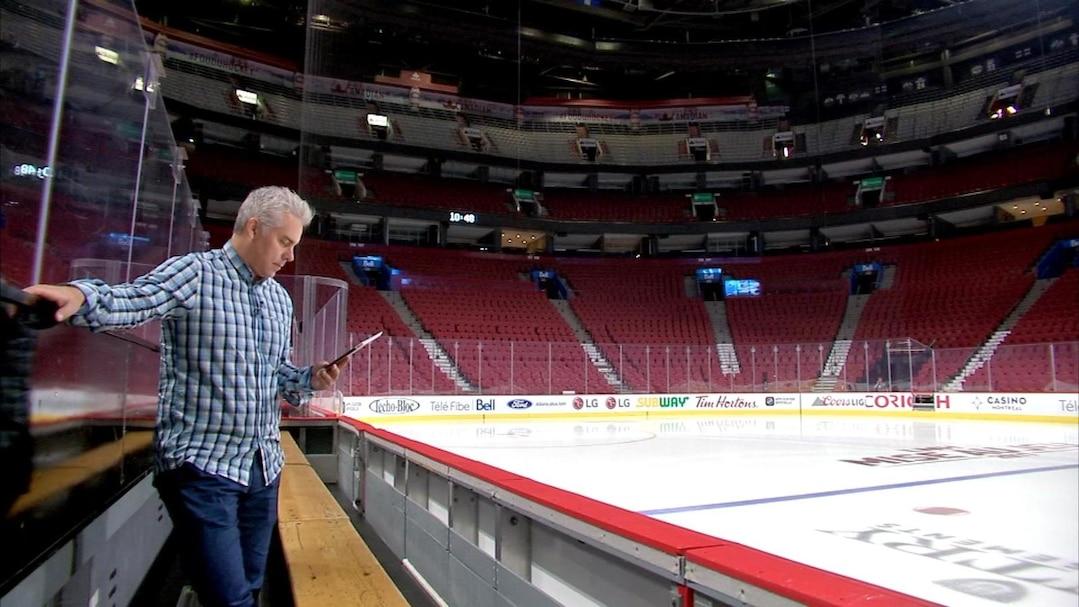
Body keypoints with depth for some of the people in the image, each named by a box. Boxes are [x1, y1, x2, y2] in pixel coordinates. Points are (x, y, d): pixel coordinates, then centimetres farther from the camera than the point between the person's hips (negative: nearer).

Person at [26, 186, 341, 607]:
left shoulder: (280, 298, 12)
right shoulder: (193, 273, -9)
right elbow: (128, 302, -27)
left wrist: (309, 380, -1)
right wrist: (81, 296, -47)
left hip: (264, 466, 7)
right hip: (202, 466, -7)